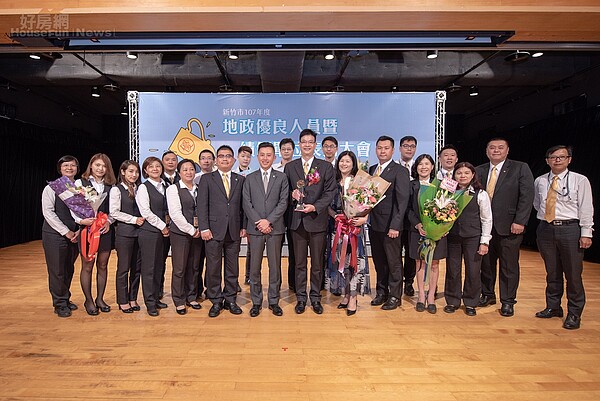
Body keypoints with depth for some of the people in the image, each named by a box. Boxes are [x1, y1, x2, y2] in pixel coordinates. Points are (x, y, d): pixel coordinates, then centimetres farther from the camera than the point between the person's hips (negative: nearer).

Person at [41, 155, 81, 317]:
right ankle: (60, 304, 13)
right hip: (54, 234, -4)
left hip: (74, 235, 4)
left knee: (69, 269, 12)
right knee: (57, 270, 1)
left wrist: (79, 231, -6)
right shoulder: (51, 188, -3)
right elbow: (48, 212, -10)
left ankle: (66, 299, 27)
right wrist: (66, 232, -13)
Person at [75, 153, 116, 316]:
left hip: (105, 229, 3)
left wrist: (109, 221, -8)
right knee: (87, 266, 4)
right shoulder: (80, 183, 1)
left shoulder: (110, 185, 8)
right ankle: (89, 300, 18)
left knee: (102, 265, 10)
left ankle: (100, 299, 24)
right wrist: (81, 220, -20)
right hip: (87, 228, -3)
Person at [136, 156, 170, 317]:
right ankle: (150, 303, 8)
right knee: (148, 267, -1)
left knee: (159, 266, 11)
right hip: (148, 231, -6)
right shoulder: (143, 188, -6)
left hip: (162, 231, 6)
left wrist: (167, 217, 1)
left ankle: (156, 298, 22)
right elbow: (146, 212, -13)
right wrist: (162, 226, -10)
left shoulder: (165, 187, 13)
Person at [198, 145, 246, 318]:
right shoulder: (207, 179, 5)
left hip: (234, 231, 2)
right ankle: (216, 301, 16)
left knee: (232, 268, 9)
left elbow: (243, 205, 10)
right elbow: (202, 205, -2)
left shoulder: (240, 180, 12)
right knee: (213, 268, 3)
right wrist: (204, 228, -9)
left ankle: (230, 299, 21)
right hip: (214, 230, -2)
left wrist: (244, 226, 2)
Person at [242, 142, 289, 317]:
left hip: (275, 227, -1)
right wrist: (259, 222, -9)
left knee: (275, 266, 5)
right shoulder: (250, 178, 10)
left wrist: (269, 221, -12)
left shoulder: (281, 177, 6)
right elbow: (247, 204, 3)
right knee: (254, 266, 4)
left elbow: (283, 202, -2)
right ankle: (256, 302, 16)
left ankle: (274, 301, 17)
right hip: (255, 228, 1)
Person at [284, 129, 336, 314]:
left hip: (317, 220, -1)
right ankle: (301, 298, 20)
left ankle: (316, 298, 21)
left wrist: (315, 206, -15)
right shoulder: (290, 167, 9)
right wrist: (292, 194, -11)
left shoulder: (326, 166, 4)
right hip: (297, 221, 1)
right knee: (300, 263, 9)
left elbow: (330, 192, -2)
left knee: (317, 263, 8)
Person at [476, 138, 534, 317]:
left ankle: (507, 302, 18)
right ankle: (487, 295, 31)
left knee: (509, 266, 4)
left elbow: (527, 196, -7)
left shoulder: (520, 168, -1)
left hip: (509, 226, -3)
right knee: (486, 264, 13)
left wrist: (519, 221, -15)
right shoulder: (479, 171, 9)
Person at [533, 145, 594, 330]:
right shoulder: (540, 181, 7)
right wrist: (545, 217, 8)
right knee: (552, 272, 12)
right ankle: (553, 307, 26)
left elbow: (586, 208, -4)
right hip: (545, 229, 3)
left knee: (573, 274, 2)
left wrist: (586, 233, -8)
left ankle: (574, 313, 14)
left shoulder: (580, 180, -1)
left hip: (570, 229, -3)